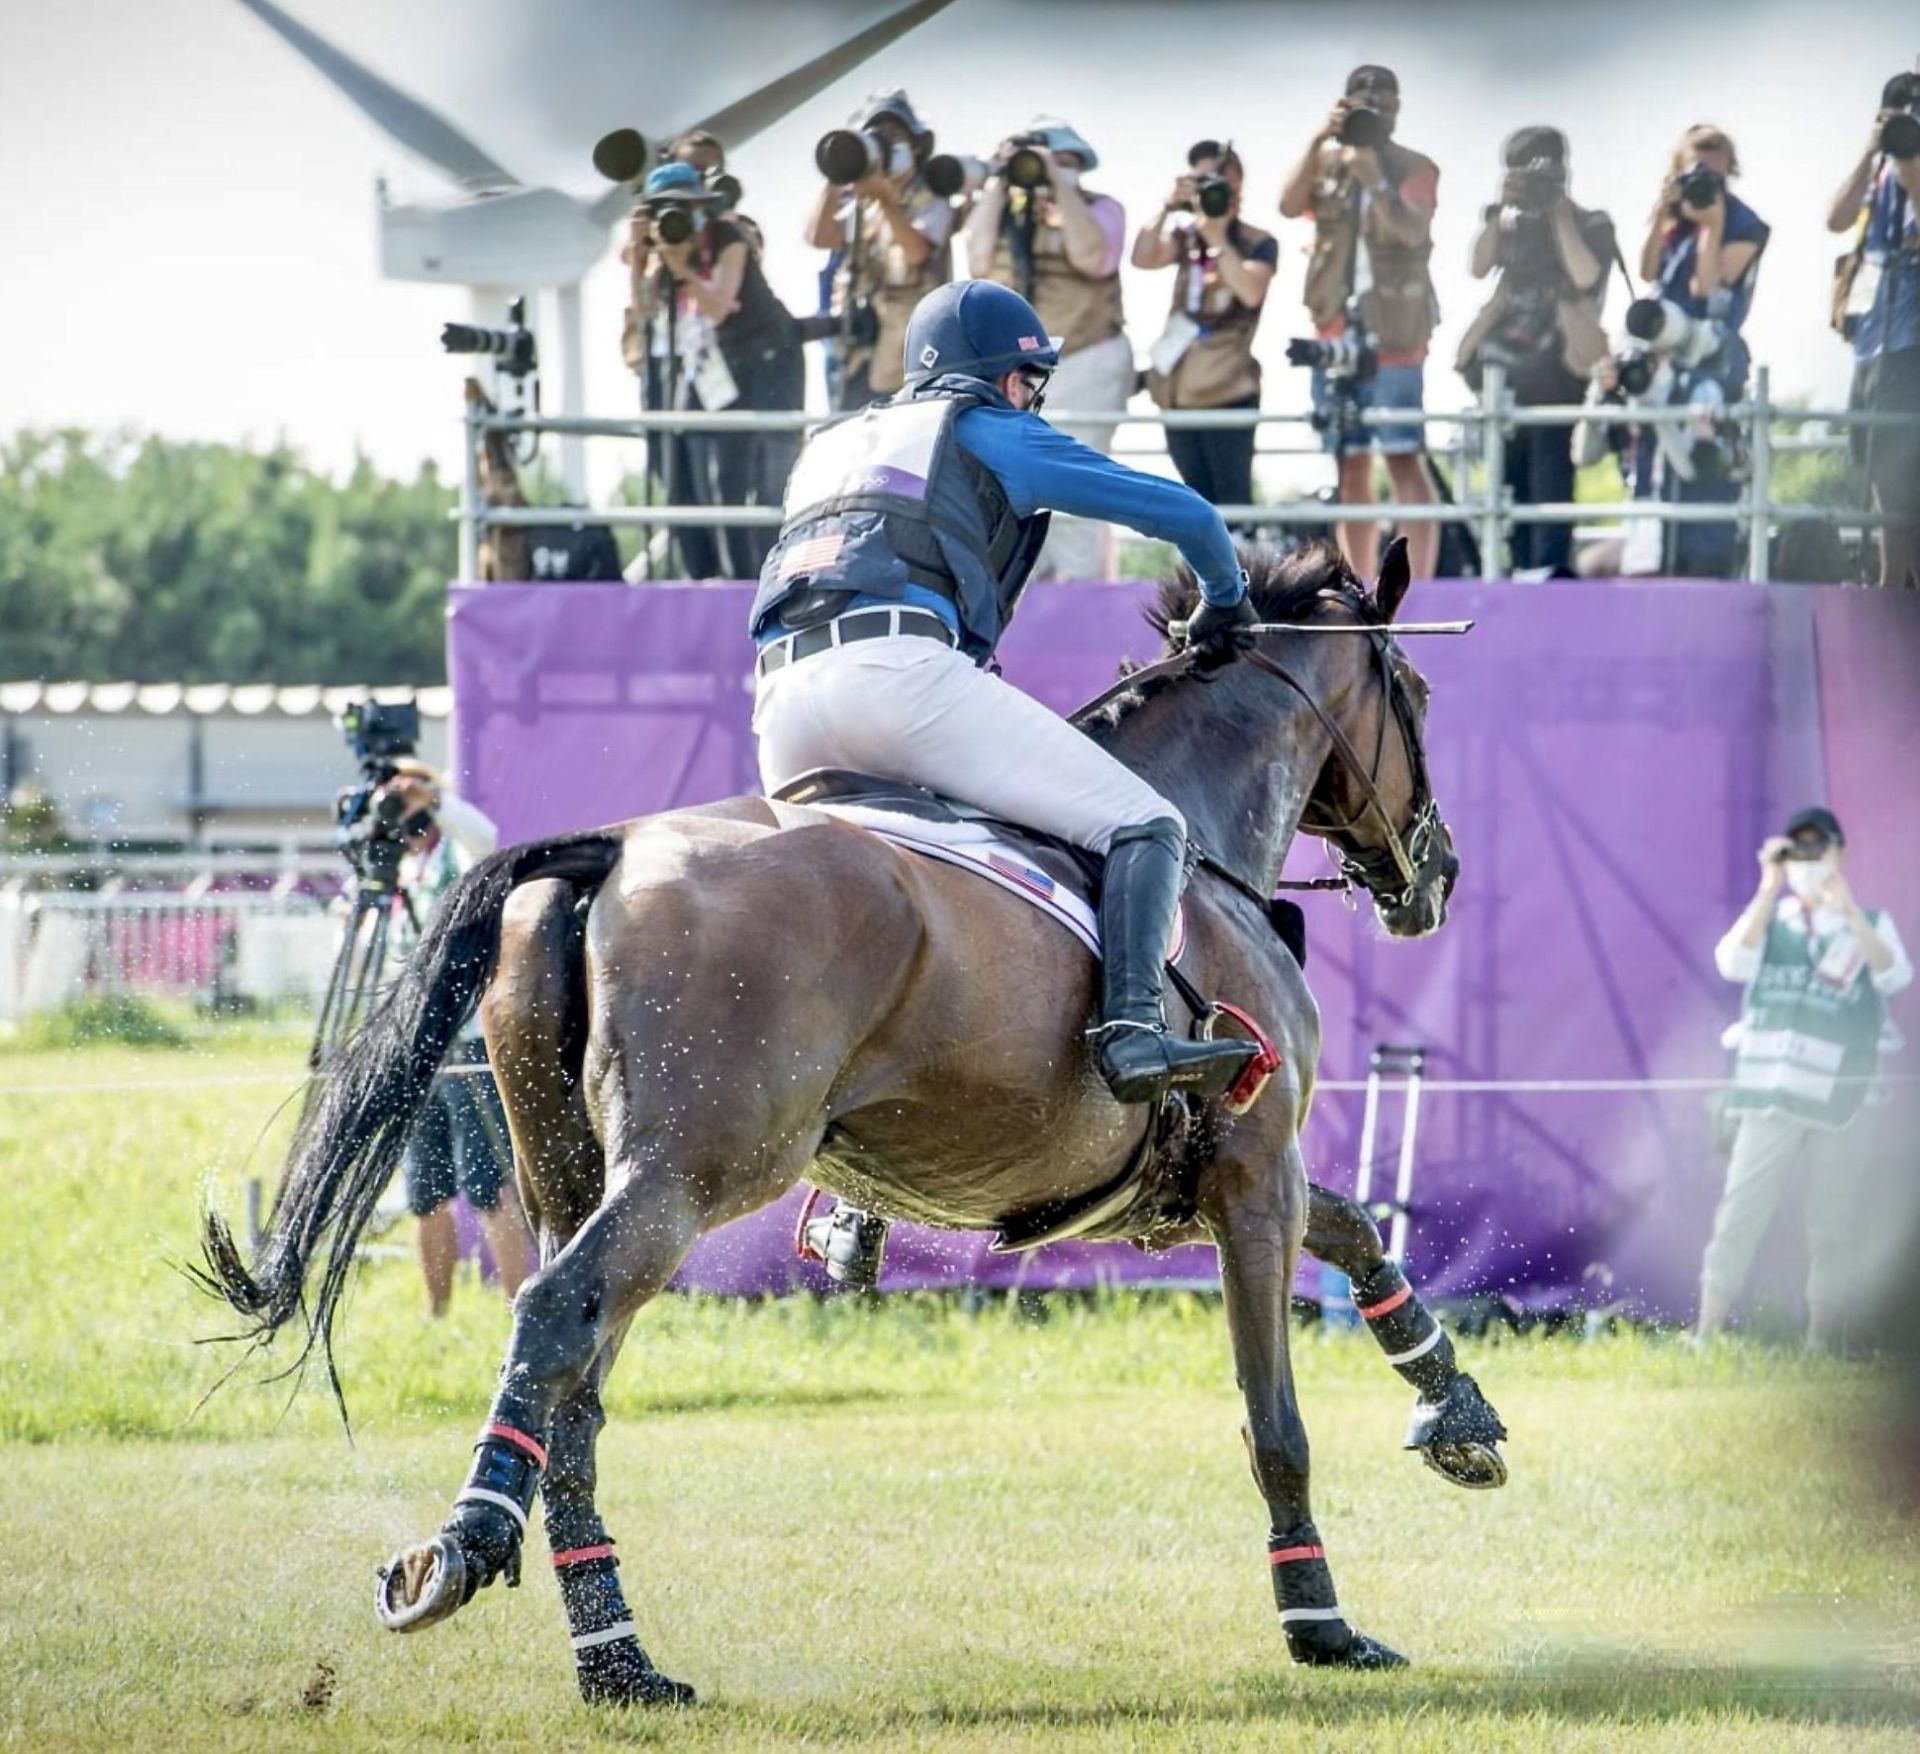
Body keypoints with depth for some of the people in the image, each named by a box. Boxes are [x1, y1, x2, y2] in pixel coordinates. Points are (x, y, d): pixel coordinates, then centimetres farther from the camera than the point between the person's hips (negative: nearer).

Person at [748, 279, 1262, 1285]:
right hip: (897, 667, -6)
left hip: (783, 707, 6)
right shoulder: (995, 438, 21)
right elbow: (1179, 513, 21)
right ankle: (1134, 1030, -33)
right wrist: (1224, 605, 40)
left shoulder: (830, 448, 38)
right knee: (1142, 826, -6)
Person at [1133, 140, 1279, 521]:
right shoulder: (1186, 236, 14)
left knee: (1232, 500, -10)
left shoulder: (1258, 244, 2)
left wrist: (1217, 239, -17)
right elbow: (1143, 258, -3)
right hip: (1179, 389, 5)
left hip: (1226, 390, -5)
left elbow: (1251, 292, -16)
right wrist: (1167, 208, -12)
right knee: (1199, 502, 8)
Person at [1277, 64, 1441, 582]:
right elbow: (1290, 205, -5)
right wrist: (1317, 141, -15)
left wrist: (1375, 180, -28)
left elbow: (1411, 232, -14)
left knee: (1405, 460, -11)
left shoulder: (1415, 169, 2)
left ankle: (1418, 587, -16)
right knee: (1349, 468, 7)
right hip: (1335, 332, 4)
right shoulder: (1326, 164, 12)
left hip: (1392, 337, -4)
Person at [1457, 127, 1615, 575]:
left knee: (1549, 459, -15)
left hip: (1554, 357, -5)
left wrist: (1559, 214, -8)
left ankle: (1551, 561, -19)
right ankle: (1521, 562, 5)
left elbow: (1585, 276, -12)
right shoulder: (1510, 221, 18)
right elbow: (1479, 266, 2)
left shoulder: (1590, 225, 6)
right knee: (1511, 465, 2)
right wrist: (1502, 210, -5)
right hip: (1501, 357, 5)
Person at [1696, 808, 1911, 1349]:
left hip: (1839, 1103, 0)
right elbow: (1733, 963, -7)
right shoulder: (1769, 923, 12)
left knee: (1833, 1233, 1)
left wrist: (1847, 910, -22)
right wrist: (1769, 890, -12)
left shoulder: (1870, 926, 10)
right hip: (1770, 1100, 0)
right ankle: (1705, 1341, -10)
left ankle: (1820, 1349, 8)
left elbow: (1894, 975, -10)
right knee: (1739, 1218, -8)